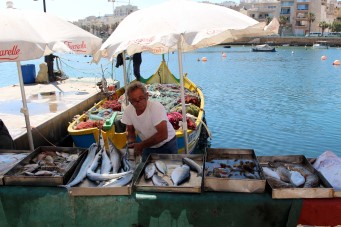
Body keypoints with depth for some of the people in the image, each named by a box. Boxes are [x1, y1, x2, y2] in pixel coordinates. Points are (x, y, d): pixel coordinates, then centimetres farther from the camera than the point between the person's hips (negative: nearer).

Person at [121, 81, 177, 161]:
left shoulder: (156, 107, -27)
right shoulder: (128, 110, -12)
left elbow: (163, 135, -31)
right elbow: (130, 130, 6)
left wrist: (141, 145, -26)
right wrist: (131, 142, -16)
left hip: (167, 146, -4)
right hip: (148, 147, 4)